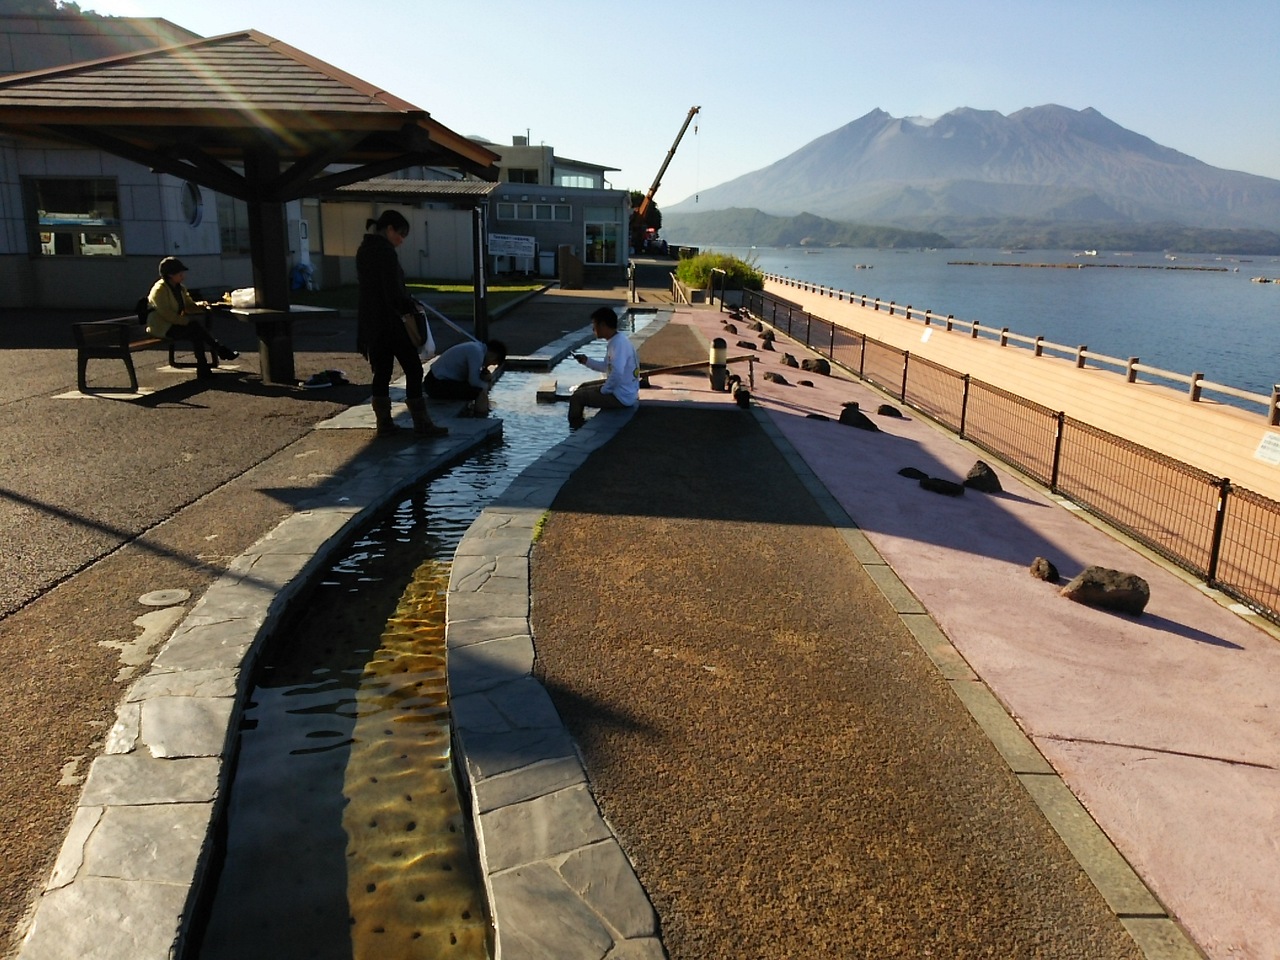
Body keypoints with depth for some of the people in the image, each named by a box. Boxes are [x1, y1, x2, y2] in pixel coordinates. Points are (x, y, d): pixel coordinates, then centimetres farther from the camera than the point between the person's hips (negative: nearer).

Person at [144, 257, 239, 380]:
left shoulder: (180, 288, 11)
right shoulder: (159, 290, -17)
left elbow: (188, 305, 12)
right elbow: (166, 314, -24)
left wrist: (200, 305, -10)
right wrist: (187, 321, -26)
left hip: (175, 323, 9)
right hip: (161, 327, -9)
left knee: (196, 335, -18)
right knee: (196, 327, -25)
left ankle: (203, 370, -18)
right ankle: (220, 350, -15)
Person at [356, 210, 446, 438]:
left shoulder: (364, 250, 14)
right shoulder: (385, 250, -13)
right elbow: (393, 288, -19)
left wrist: (405, 302, 14)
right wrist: (407, 310, -8)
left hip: (371, 322, 9)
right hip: (391, 321, -9)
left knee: (381, 372, 11)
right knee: (413, 369, -3)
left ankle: (384, 423, 14)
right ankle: (422, 424, -1)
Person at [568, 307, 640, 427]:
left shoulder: (618, 343, -24)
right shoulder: (617, 340, 8)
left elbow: (617, 373, -34)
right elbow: (608, 367, 22)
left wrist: (604, 390, -19)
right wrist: (586, 361, 13)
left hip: (622, 396, -10)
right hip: (620, 389, 10)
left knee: (576, 397, -10)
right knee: (584, 387, 23)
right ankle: (579, 425, 32)